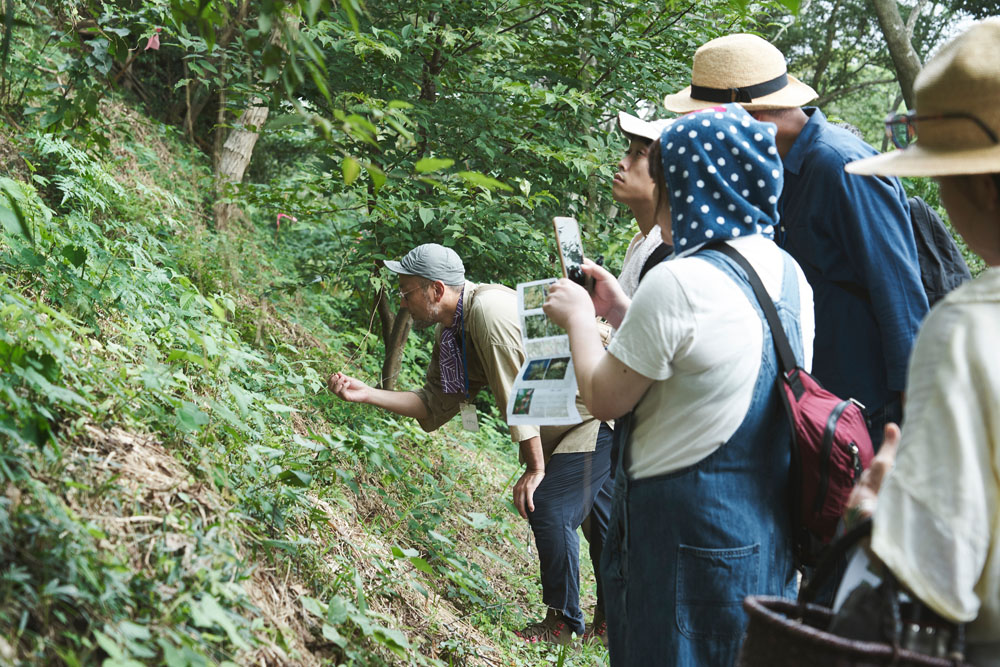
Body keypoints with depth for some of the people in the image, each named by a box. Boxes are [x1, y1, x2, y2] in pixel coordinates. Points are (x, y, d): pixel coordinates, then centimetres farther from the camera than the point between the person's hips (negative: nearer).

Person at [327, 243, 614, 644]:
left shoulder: (488, 310, -29)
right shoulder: (449, 332, 1)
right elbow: (434, 405, 6)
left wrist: (535, 469, -21)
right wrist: (366, 394, -4)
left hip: (601, 413, -10)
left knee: (550, 509, -12)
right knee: (597, 512, 20)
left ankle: (564, 623, 3)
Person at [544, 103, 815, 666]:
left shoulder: (679, 283, -22)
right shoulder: (788, 274, 4)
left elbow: (604, 398, -12)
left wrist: (579, 319, 3)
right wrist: (624, 312, 17)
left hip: (687, 526, -8)